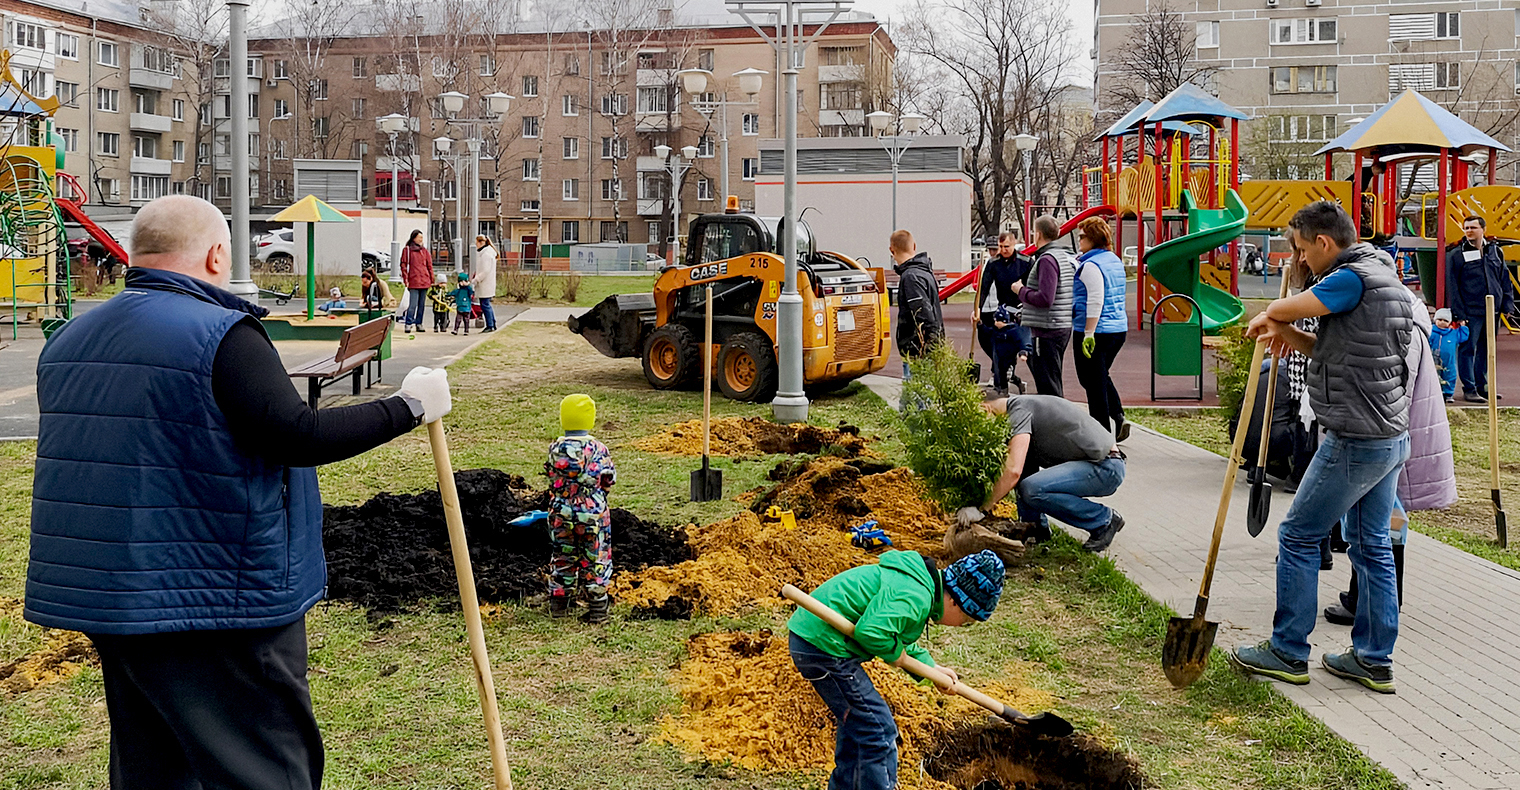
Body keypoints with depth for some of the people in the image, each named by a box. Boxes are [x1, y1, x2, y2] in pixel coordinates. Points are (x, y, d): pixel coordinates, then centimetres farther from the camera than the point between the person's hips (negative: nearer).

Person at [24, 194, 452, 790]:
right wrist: (408, 407, -14)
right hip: (219, 601, -8)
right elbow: (297, 437, -23)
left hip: (101, 596, 9)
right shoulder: (221, 333, -16)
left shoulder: (69, 340, 10)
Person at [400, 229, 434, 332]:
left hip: (424, 281, 4)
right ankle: (409, 324, -9)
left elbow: (429, 266, 17)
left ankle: (419, 324, 13)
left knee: (421, 304, 7)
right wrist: (406, 279, -5)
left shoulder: (424, 251, 14)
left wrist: (431, 280, 12)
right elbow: (403, 265, 2)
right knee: (413, 304, -11)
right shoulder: (407, 250, 3)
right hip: (413, 282, -4)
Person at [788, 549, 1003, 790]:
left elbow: (897, 637, 22)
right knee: (878, 731, -5)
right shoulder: (915, 596, -21)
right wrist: (895, 652, -12)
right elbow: (872, 631, -31)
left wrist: (930, 667, 13)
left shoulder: (918, 582, 12)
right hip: (824, 646, -11)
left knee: (856, 724, 26)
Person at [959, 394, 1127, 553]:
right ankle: (1037, 525, 11)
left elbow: (1013, 472, -27)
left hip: (1106, 468, -10)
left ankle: (1105, 520, -7)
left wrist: (981, 509, -19)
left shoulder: (1019, 408, -16)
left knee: (1032, 489, -26)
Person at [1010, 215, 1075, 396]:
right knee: (1054, 383, 19)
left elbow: (1045, 298, -24)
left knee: (1048, 386, -6)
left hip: (1047, 331, -10)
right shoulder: (1069, 257, 14)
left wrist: (1021, 290, -9)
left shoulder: (1047, 260, -16)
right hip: (1064, 327, 10)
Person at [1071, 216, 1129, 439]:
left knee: (1094, 382, 0)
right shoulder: (1115, 261, 13)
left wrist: (1088, 334, -23)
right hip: (1119, 328, 9)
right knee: (1102, 376, 23)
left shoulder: (1091, 265, -16)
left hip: (1096, 330, -9)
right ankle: (1118, 417, 9)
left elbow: (1095, 302, -23)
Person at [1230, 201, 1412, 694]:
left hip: (1356, 441, -10)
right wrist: (1294, 338, 6)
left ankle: (1287, 653, 9)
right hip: (1391, 436, 10)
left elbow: (1283, 309, -15)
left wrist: (1270, 318, 7)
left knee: (1299, 537, 1)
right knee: (1371, 545, 14)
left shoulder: (1354, 277, -17)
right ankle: (1374, 659, 21)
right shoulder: (1386, 278, 16)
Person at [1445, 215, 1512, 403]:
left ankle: (1481, 386, 22)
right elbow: (1452, 287, -5)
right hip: (1470, 311, -5)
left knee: (1485, 349, 12)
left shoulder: (1495, 251, 10)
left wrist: (1506, 304, 10)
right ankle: (1469, 389, 1)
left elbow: (1504, 279, 16)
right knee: (1468, 349, -4)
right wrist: (1458, 314, -10)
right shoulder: (1456, 255, -3)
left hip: (1491, 310, 5)